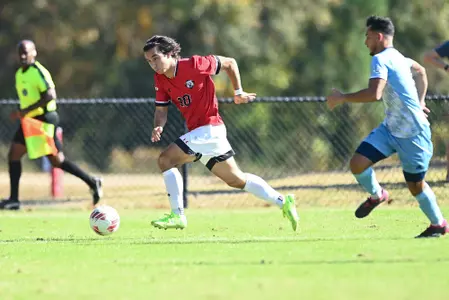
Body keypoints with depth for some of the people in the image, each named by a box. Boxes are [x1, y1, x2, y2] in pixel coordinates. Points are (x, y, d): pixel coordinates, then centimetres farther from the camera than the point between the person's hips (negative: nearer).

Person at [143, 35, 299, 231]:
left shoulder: (193, 65, -15)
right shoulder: (160, 80, 5)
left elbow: (229, 63, -3)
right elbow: (161, 109, 9)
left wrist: (238, 92, 2)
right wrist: (158, 126, -12)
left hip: (209, 129, -8)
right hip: (197, 132, 8)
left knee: (165, 160, -16)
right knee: (235, 180, 14)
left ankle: (177, 215, -14)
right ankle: (283, 202, 21)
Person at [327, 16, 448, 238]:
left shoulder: (381, 60, -20)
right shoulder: (397, 57, 9)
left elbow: (374, 94, -34)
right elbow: (421, 71, 28)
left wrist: (342, 98, -23)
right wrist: (419, 102, 29)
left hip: (413, 134, -8)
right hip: (391, 128, 8)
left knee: (415, 185, 5)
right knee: (357, 163, -7)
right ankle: (376, 196, 19)